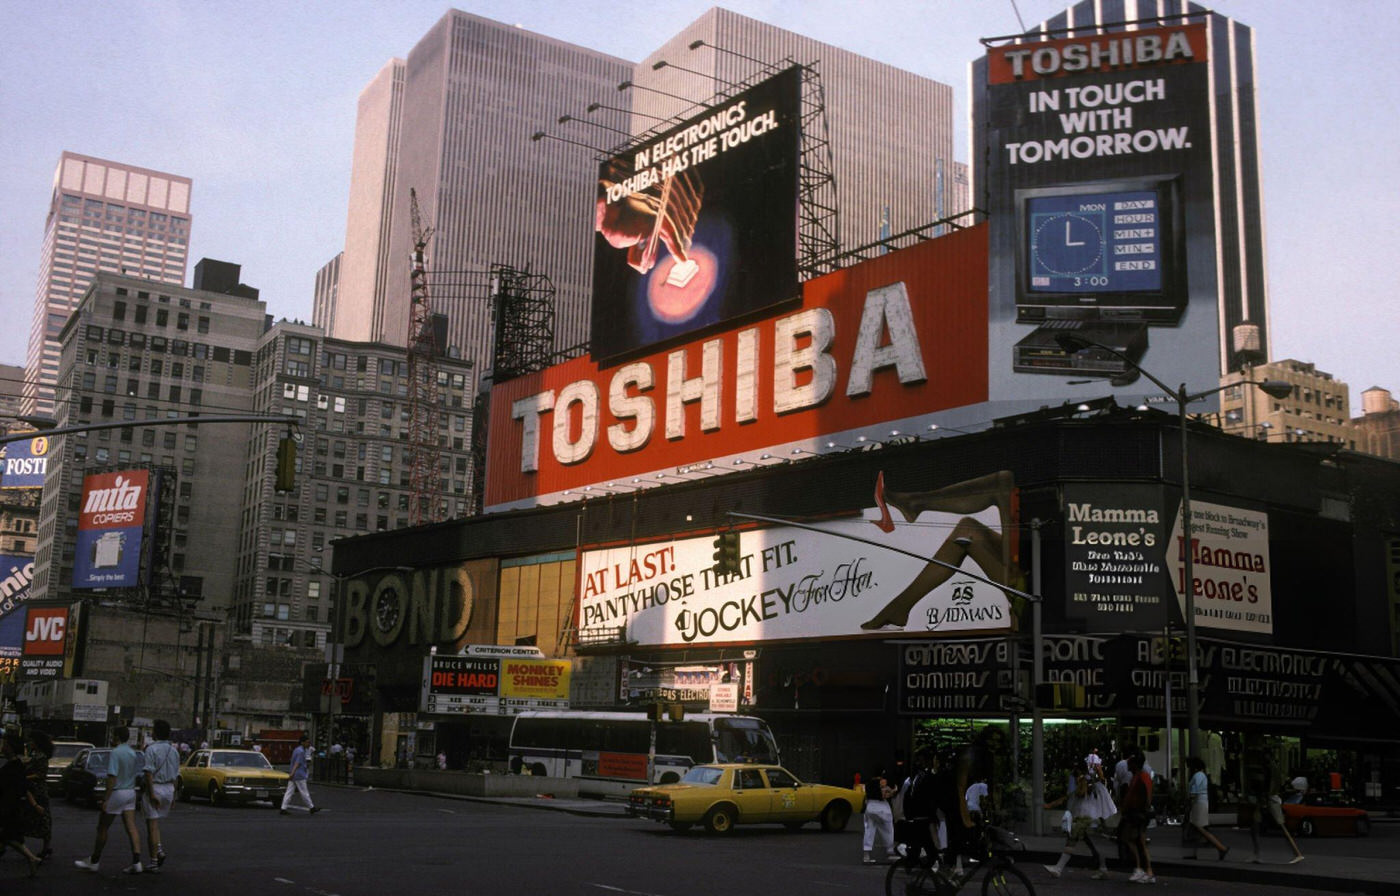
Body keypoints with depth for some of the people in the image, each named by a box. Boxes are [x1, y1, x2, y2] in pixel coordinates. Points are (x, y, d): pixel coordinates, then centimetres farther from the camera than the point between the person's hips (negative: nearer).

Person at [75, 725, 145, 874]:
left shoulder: (115, 753, -15)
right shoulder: (133, 753, 10)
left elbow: (112, 777, -20)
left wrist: (106, 799, -19)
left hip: (117, 793, -7)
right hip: (130, 792, 7)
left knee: (102, 828, 8)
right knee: (131, 828, 1)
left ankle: (94, 861, 19)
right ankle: (136, 862, -7)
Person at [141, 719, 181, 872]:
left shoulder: (151, 749, -11)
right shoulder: (174, 750, 8)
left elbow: (149, 773, -18)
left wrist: (152, 794, -18)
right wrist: (173, 795, 16)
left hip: (154, 787, -6)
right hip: (169, 789, 6)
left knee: (152, 824, 0)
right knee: (156, 822, 21)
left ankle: (153, 861, 2)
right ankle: (159, 848, 2)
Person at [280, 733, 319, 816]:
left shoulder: (296, 750, 16)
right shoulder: (301, 751, -14)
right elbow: (297, 764, -23)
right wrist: (292, 774, -29)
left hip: (294, 775, 9)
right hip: (299, 775, -9)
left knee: (289, 792, 4)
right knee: (304, 792, 0)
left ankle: (283, 809, 0)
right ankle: (312, 808, 8)